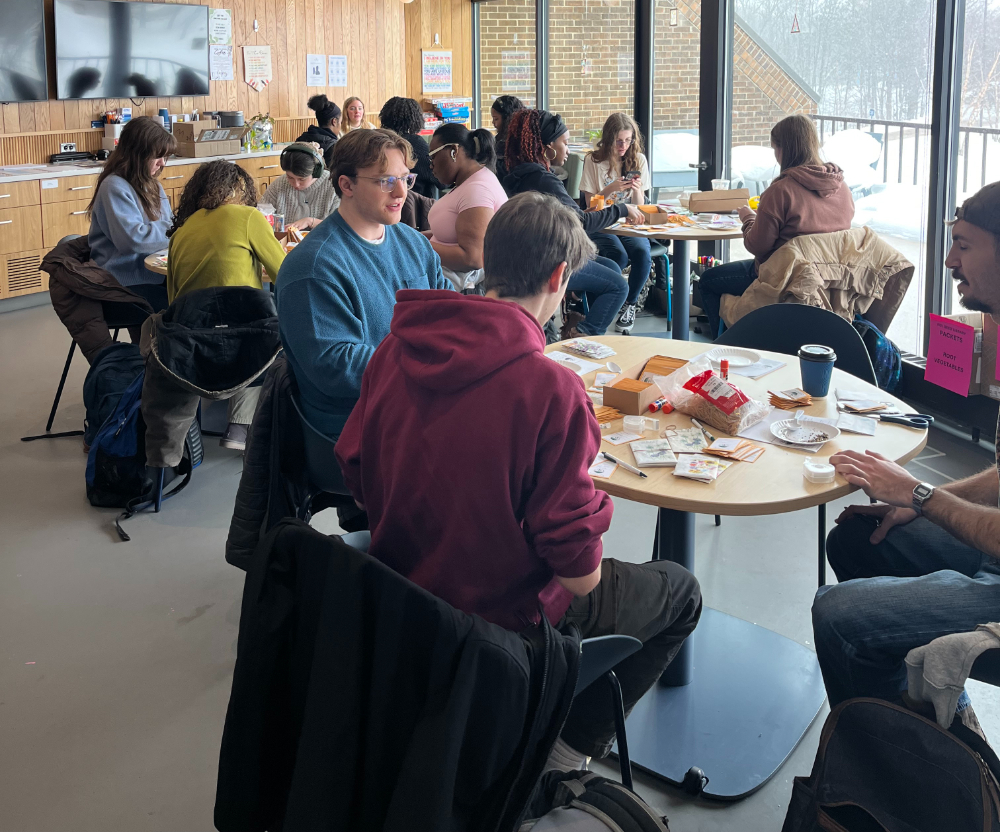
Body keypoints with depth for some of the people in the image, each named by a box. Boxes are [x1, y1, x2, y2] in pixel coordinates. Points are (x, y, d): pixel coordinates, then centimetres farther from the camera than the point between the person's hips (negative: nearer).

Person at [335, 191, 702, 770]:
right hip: (504, 614, -7)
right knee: (680, 593, 18)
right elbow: (578, 568, -24)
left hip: (399, 593, 7)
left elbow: (356, 472, 3)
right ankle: (572, 748, 21)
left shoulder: (396, 350, -9)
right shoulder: (550, 389, -29)